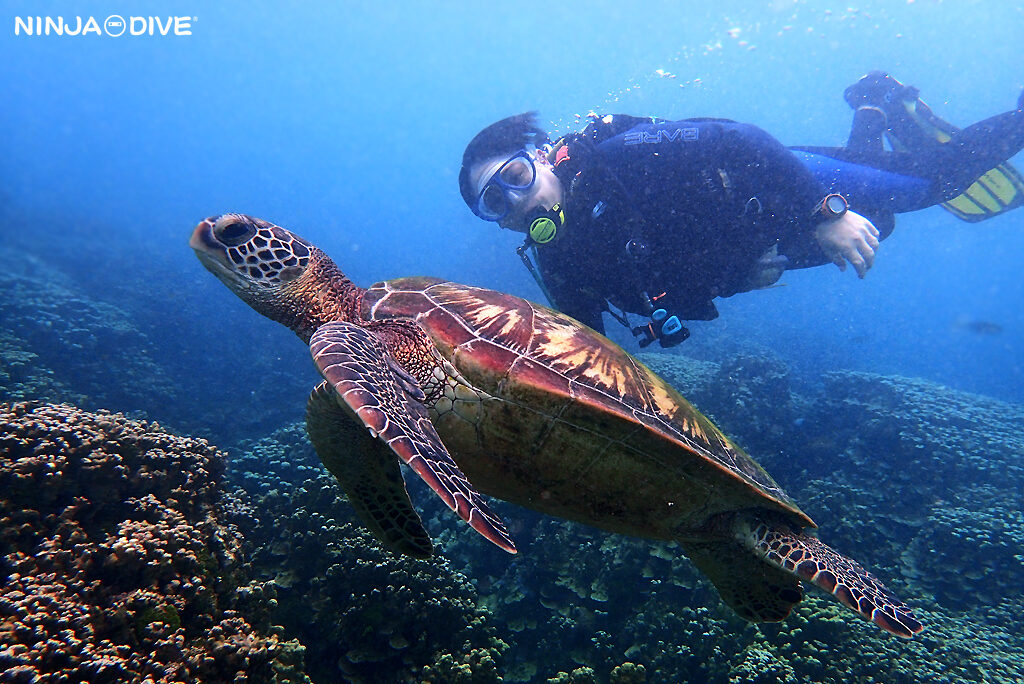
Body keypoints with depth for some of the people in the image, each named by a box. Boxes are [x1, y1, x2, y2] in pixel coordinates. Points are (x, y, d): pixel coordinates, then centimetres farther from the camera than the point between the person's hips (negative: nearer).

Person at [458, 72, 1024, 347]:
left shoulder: (619, 156, -35)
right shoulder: (557, 268, -18)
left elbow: (737, 141, -33)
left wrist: (825, 214, -38)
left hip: (787, 189, -4)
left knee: (937, 171, 15)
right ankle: (871, 123, 49)